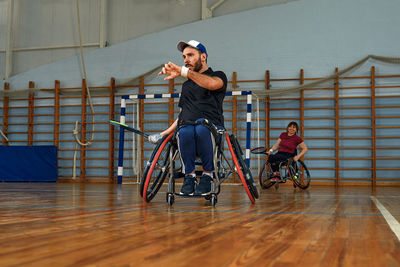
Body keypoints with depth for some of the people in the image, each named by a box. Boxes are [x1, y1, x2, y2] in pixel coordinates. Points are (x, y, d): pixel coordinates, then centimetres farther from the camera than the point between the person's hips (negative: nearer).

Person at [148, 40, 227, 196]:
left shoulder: (219, 76, 14)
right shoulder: (186, 85, 33)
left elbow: (212, 84, -14)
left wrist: (183, 71, -22)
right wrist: (163, 134, 26)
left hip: (212, 127, -3)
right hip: (186, 127, 3)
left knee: (202, 129, -40)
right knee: (185, 133, -35)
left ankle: (207, 175, -21)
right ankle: (189, 176, -18)